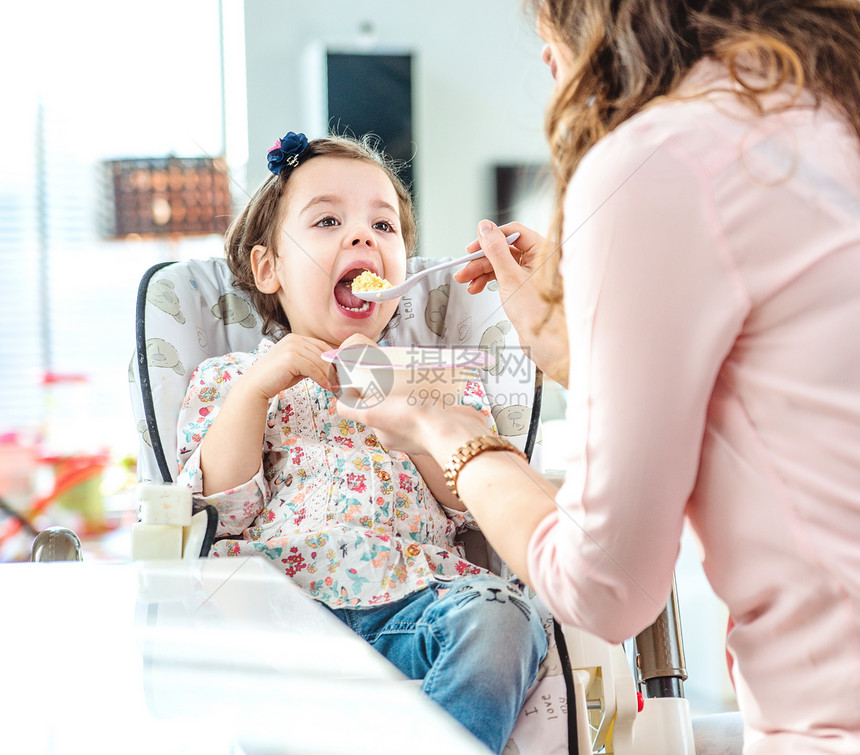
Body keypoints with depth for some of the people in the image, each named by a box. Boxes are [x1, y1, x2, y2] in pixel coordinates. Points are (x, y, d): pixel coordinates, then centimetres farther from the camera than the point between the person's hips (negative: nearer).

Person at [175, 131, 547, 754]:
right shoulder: (228, 380, 19)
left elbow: (468, 504, 8)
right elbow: (220, 512, 4)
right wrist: (254, 388, -3)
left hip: (411, 601, 1)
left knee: (499, 619, -31)